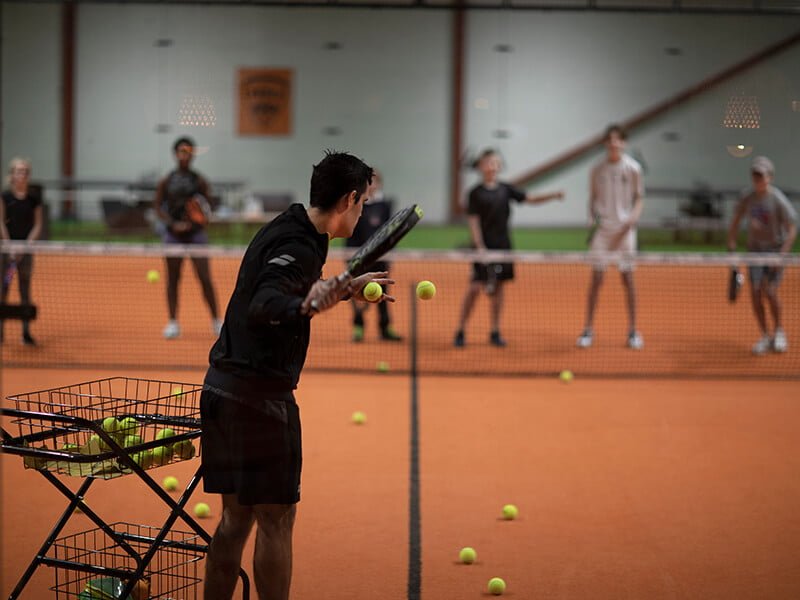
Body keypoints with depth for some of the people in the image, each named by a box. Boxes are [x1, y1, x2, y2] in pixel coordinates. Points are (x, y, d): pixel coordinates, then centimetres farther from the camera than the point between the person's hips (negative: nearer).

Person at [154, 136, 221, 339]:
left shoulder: (199, 181, 2)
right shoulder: (166, 182, 3)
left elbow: (207, 207, 6)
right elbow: (159, 208, 3)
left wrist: (204, 219, -15)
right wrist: (173, 224, -12)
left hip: (196, 233, -1)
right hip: (173, 233, 1)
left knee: (205, 278, -6)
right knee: (172, 279, 5)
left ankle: (216, 322, 2)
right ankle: (173, 323, 13)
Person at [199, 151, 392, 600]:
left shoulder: (285, 229, 13)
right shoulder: (299, 247, -16)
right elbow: (262, 305, -32)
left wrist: (346, 289, 39)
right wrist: (304, 307, -50)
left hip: (223, 386, 10)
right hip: (260, 394, -10)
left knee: (237, 516, 15)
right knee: (276, 519, 0)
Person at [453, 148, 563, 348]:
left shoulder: (505, 189, 7)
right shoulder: (476, 193, -5)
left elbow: (531, 199, 7)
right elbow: (473, 221, -7)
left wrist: (553, 195, -9)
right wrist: (480, 247, -15)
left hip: (503, 245, 5)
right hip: (485, 246, -5)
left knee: (498, 287, 7)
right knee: (475, 287, -7)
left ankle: (495, 332, 14)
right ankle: (460, 331, 2)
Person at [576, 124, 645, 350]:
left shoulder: (633, 168, 0)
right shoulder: (598, 169, 4)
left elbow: (638, 198, 5)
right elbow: (593, 198, 11)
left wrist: (632, 218, -13)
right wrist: (592, 219, -5)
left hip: (624, 228, -1)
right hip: (602, 228, 1)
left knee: (627, 276, 1)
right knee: (596, 277, -2)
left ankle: (633, 331, 9)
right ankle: (588, 330, 5)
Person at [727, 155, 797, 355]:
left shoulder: (778, 200, -16)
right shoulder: (747, 198, -3)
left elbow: (792, 229, -14)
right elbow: (735, 222, 11)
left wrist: (782, 255, -23)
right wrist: (732, 248, 4)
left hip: (776, 249, -4)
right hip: (754, 250, 4)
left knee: (769, 291, -16)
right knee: (755, 293, -3)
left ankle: (779, 331, 8)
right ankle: (765, 337, 10)